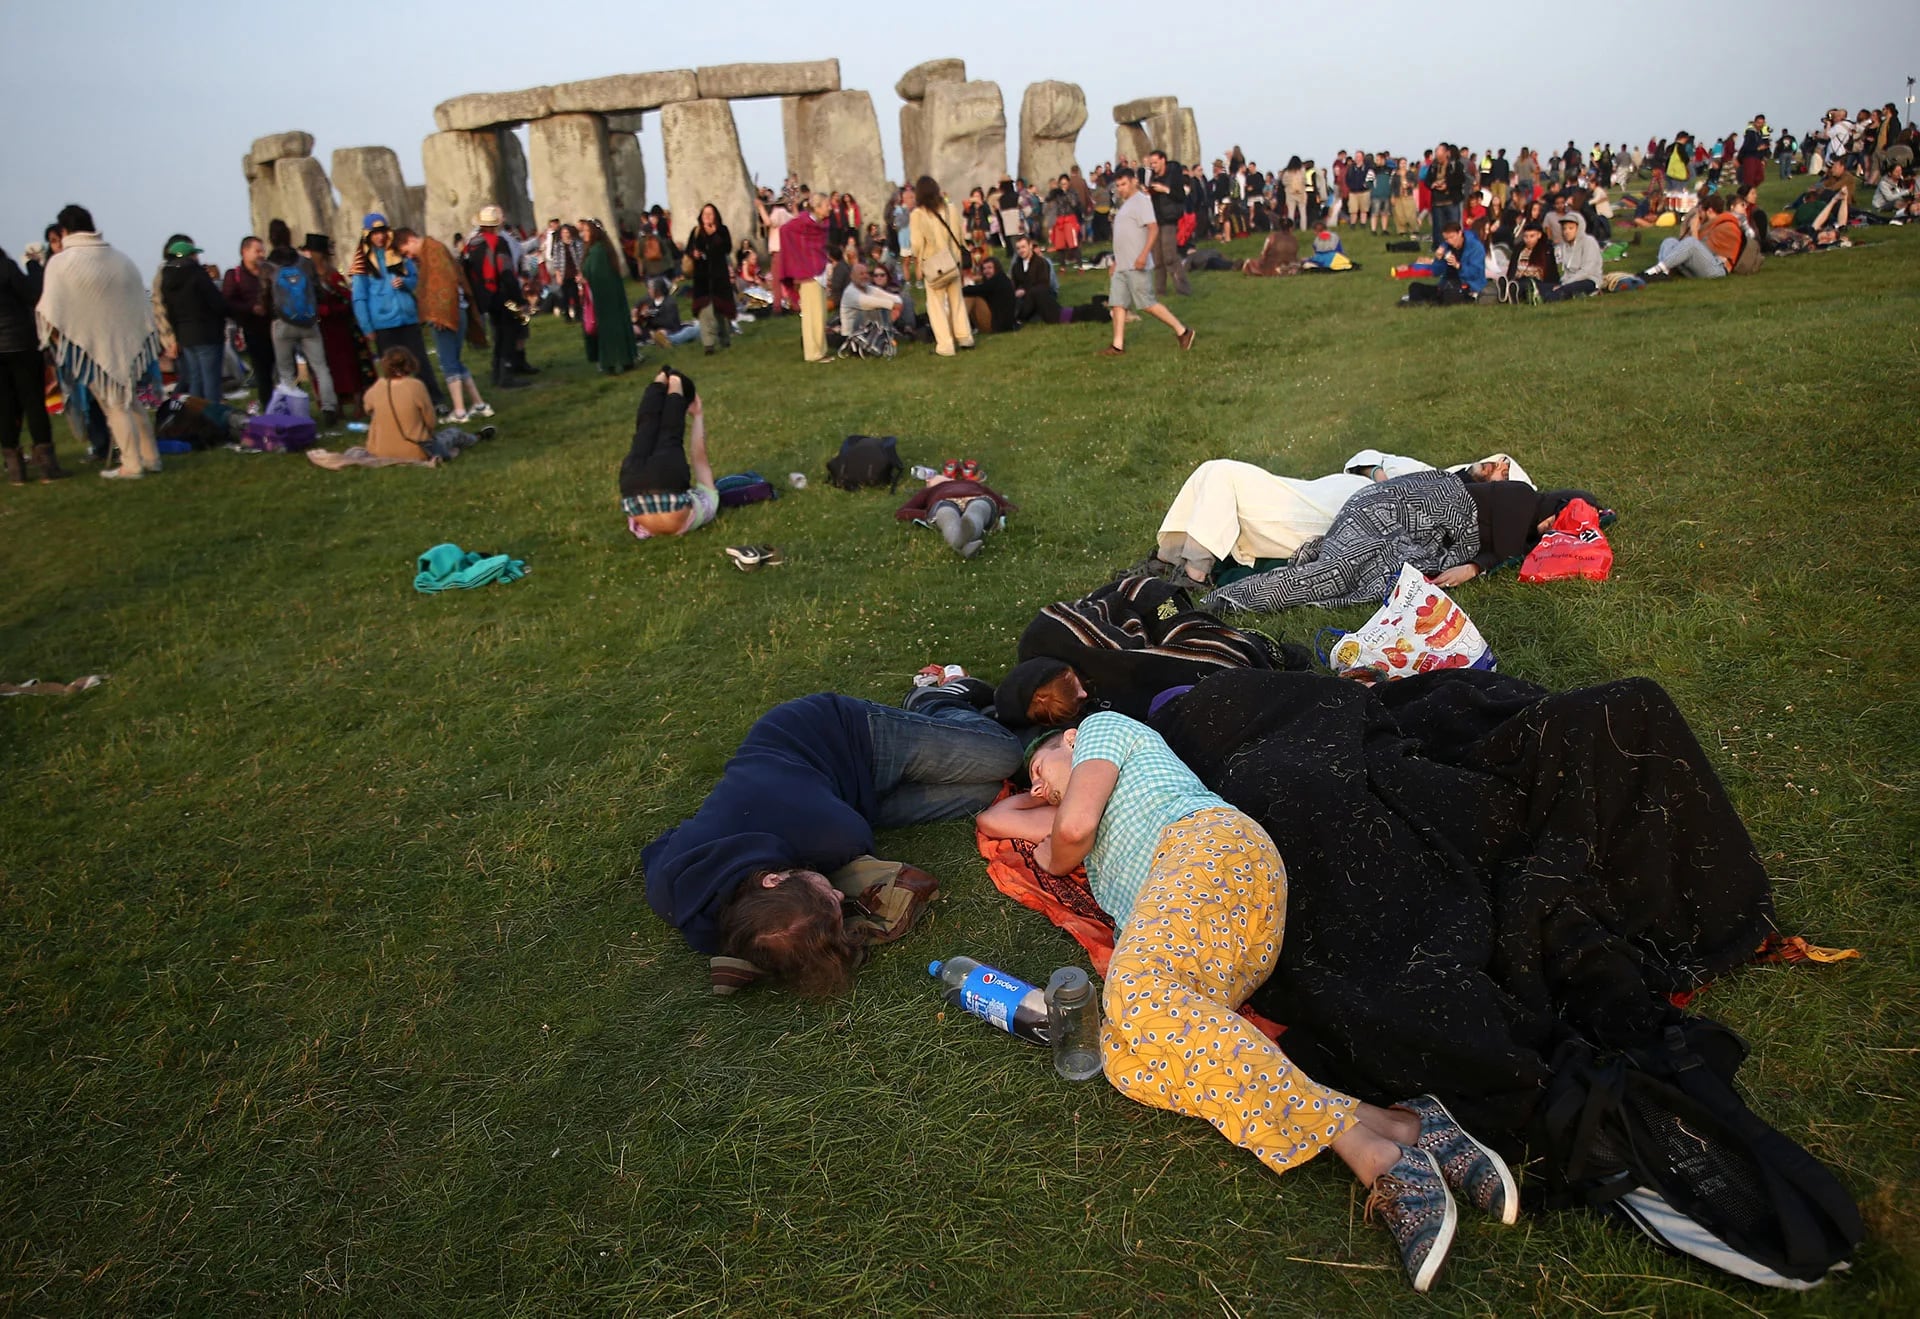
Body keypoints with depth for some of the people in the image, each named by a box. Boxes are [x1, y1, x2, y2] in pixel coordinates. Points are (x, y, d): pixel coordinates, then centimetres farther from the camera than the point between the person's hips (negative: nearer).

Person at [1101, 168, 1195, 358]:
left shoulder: (1140, 201, -10)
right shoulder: (1125, 204, 19)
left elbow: (1153, 228, -21)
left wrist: (1143, 254, -31)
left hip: (1135, 265, -9)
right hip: (1121, 265, 9)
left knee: (1147, 304, -8)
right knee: (1117, 303, 3)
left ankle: (1182, 332, 0)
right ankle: (1117, 345, 4)